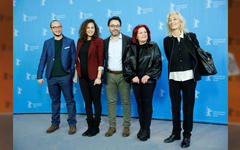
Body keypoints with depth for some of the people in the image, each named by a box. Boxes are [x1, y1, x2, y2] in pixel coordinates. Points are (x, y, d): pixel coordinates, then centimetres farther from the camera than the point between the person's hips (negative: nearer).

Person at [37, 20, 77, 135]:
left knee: (69, 101, 3)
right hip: (51, 78, 3)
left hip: (65, 77, -2)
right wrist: (39, 76, 5)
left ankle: (72, 124, 15)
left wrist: (72, 74, -6)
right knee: (55, 101, 13)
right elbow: (43, 60, 9)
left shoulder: (70, 42, 3)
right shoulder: (47, 43, 9)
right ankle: (55, 123, 27)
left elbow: (73, 59, 2)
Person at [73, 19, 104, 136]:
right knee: (87, 102, 12)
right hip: (83, 77, 5)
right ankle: (90, 127, 25)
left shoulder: (98, 41, -5)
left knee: (96, 102, 6)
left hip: (94, 77, -5)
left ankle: (96, 128, 19)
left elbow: (100, 60, -10)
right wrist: (76, 75, 10)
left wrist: (98, 77, -15)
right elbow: (77, 59, 13)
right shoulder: (80, 41, 10)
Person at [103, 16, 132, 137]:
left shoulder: (128, 40, -1)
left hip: (123, 75, -3)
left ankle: (126, 126, 18)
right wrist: (103, 74, 2)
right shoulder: (105, 42, 10)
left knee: (126, 101, 4)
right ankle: (112, 126, 21)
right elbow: (103, 58, 12)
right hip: (109, 76, 3)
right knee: (111, 101, 9)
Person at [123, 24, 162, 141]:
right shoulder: (132, 48, 7)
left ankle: (146, 130, 11)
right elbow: (127, 64, 6)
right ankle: (142, 128, 21)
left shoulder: (153, 47, 0)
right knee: (139, 104, 9)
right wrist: (132, 76, -6)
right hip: (136, 80, 3)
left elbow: (157, 63, -4)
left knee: (147, 104, 0)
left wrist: (148, 75, -13)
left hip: (148, 80, -3)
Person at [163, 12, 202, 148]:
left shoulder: (191, 37, 4)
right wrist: (177, 68, 5)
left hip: (189, 77, -1)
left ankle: (187, 135, 18)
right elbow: (169, 58, 9)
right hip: (174, 77, 1)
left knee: (188, 107, 4)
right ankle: (176, 133, 25)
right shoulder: (167, 40, 6)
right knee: (175, 107, 9)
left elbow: (198, 54, 8)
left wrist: (196, 73, 4)